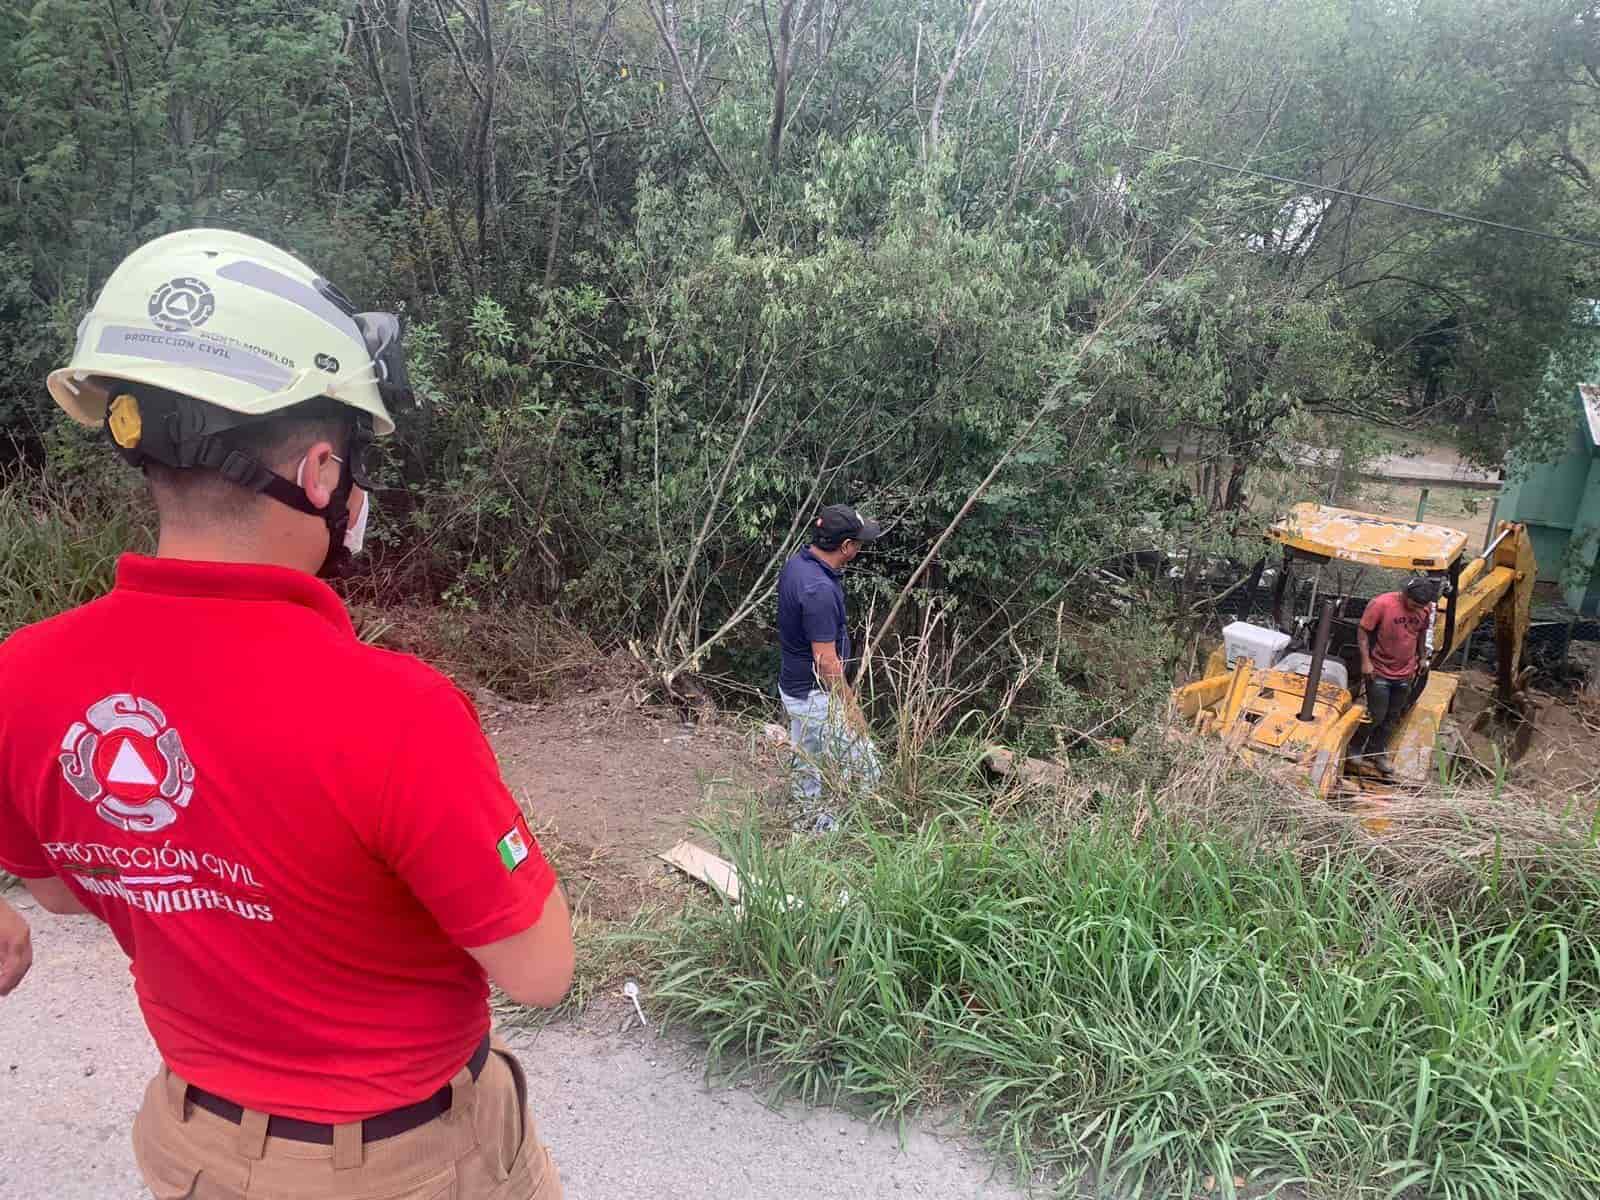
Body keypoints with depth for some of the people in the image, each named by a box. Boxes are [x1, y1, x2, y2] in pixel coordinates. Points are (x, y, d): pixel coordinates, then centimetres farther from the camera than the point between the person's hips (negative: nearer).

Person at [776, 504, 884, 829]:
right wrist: (852, 709, -17)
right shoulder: (819, 590, -31)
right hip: (817, 695, -10)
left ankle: (810, 821, 37)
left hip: (796, 686, 10)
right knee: (863, 767, 3)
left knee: (808, 762, 23)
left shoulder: (796, 563, -1)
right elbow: (826, 661, -27)